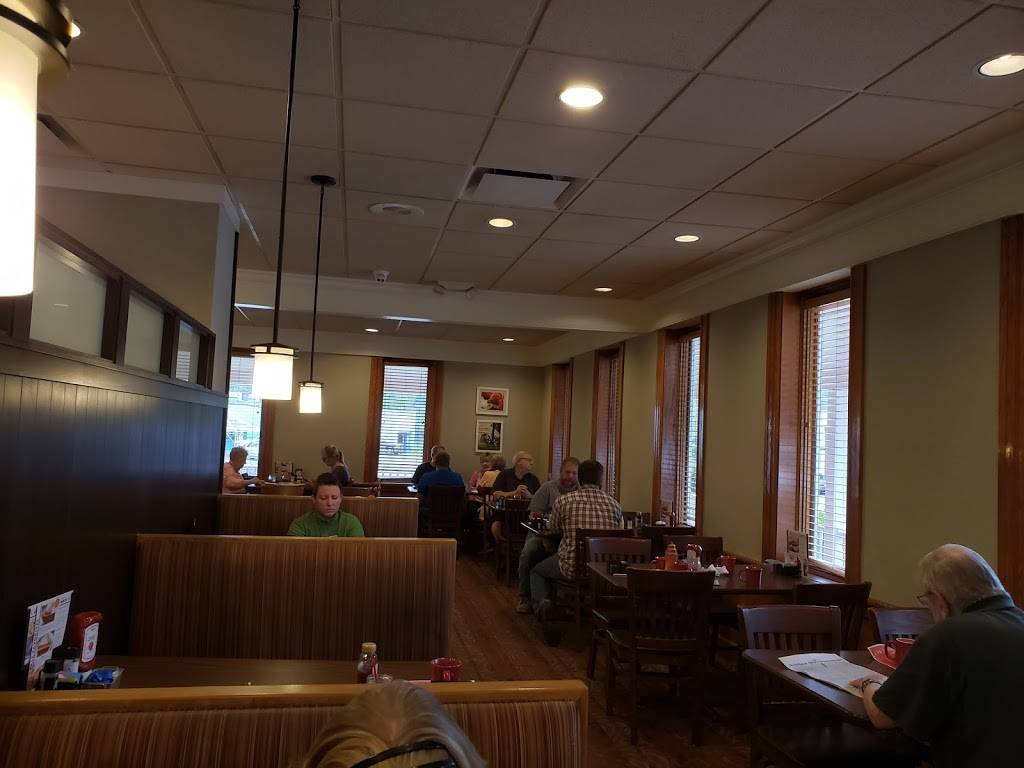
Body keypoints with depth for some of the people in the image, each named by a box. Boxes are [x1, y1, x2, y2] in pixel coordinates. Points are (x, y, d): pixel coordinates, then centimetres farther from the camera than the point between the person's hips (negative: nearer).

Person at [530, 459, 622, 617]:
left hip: (572, 568, -3)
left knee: (536, 571, 24)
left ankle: (541, 601, -5)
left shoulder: (563, 500, -5)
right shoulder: (614, 504, 2)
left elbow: (552, 529, 12)